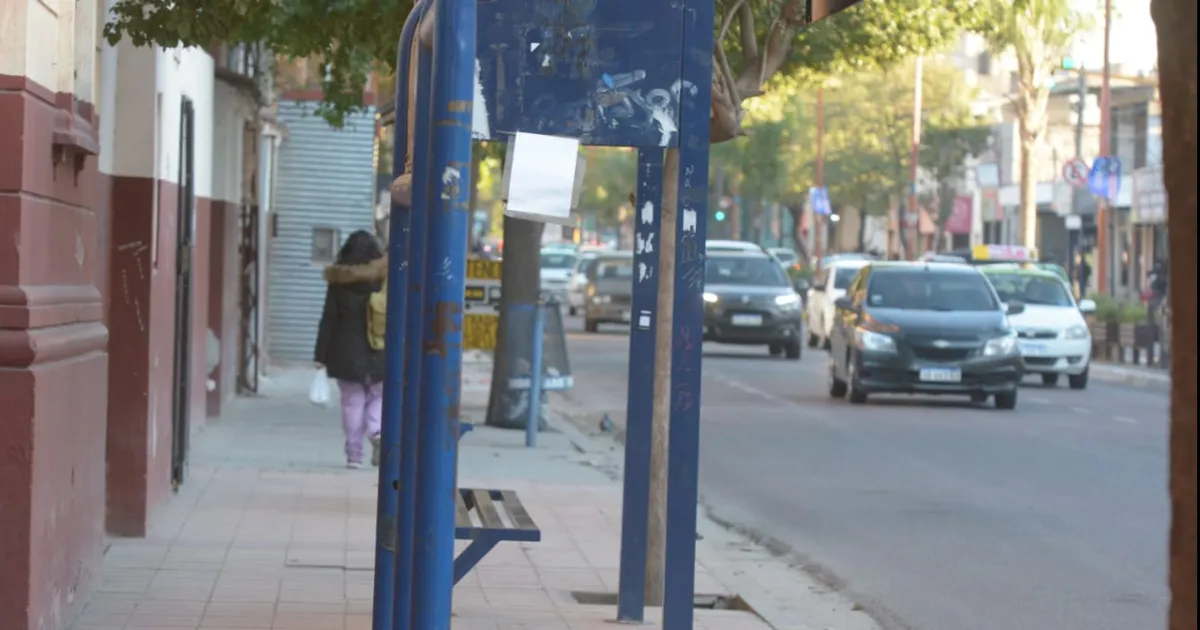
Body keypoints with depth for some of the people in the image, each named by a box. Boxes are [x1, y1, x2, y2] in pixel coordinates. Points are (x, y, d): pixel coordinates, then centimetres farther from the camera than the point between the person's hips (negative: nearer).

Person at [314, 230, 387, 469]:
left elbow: (328, 319, -2)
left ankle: (354, 454, 3)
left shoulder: (338, 281, -2)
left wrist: (321, 355, 1)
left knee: (352, 402, 6)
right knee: (380, 396, 15)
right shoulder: (386, 278, -1)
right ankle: (376, 431, -12)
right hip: (380, 353, 0)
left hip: (347, 353, 0)